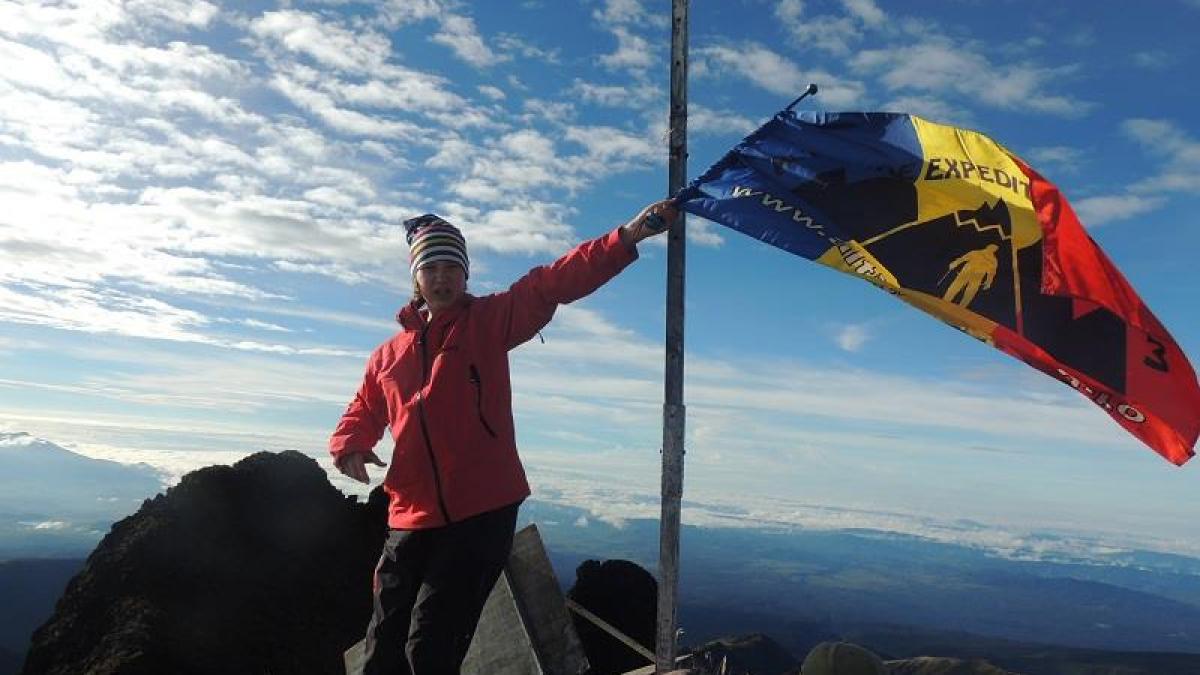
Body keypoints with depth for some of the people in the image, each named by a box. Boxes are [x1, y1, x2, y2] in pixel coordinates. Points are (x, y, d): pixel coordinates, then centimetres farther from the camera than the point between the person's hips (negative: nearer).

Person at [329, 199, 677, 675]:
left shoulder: (489, 321, 2)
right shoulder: (389, 354, 13)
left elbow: (553, 284, -10)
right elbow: (363, 413, 22)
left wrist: (627, 237, -21)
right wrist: (349, 446, -2)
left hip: (482, 515, -4)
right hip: (412, 520, 4)